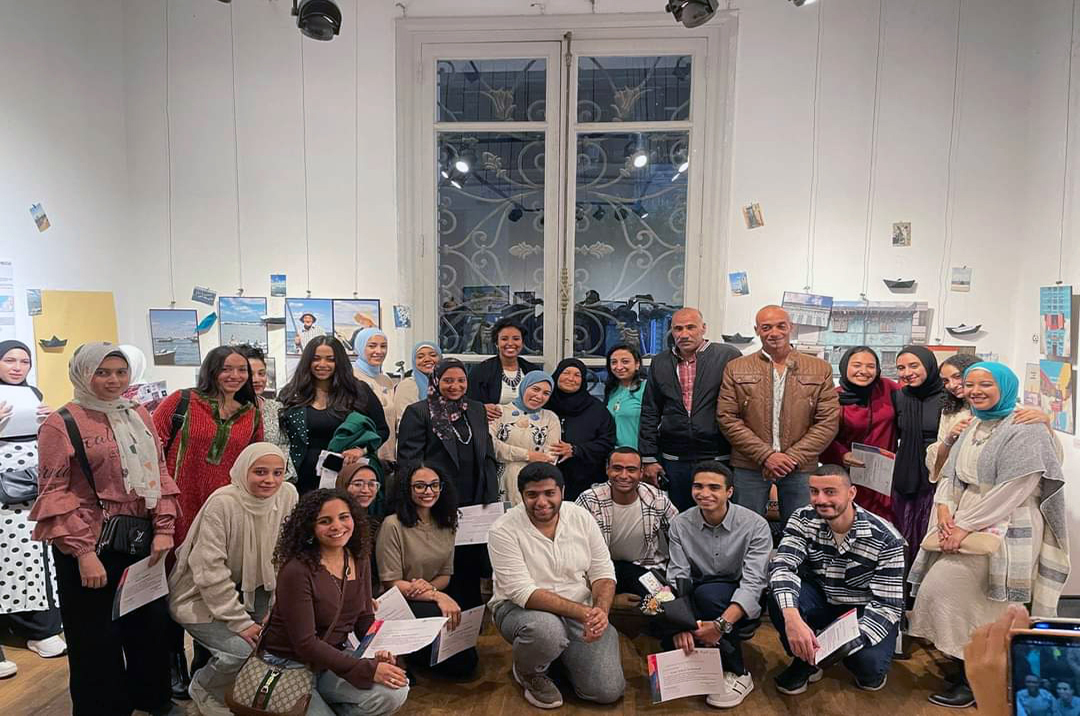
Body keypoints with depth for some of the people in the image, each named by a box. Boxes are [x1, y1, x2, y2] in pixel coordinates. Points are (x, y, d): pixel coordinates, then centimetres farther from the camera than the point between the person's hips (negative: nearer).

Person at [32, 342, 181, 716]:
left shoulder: (138, 414, 7)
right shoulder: (61, 424, -8)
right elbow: (54, 493, -11)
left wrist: (164, 529, 0)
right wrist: (83, 552, -15)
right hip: (92, 545, -5)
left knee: (151, 625, 17)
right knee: (97, 638, 9)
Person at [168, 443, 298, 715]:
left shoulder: (288, 495, -13)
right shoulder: (222, 503, -27)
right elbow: (210, 572, -25)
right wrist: (241, 623, -21)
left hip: (253, 589, 5)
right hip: (201, 596, -5)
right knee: (241, 649, -20)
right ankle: (204, 689, 13)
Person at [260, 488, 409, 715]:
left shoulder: (359, 561, -2)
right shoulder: (296, 571, -22)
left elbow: (365, 618, 6)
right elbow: (305, 643, -23)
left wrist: (379, 652, -15)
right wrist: (368, 669, -27)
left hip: (333, 656, 6)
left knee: (395, 691, -18)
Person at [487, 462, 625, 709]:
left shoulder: (582, 517, -4)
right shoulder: (503, 530, -17)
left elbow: (603, 573, 0)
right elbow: (523, 593, -22)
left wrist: (601, 610, -21)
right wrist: (583, 612, -30)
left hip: (581, 612, 3)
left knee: (609, 690, -12)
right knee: (546, 630, -37)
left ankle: (562, 657, 20)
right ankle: (528, 673, 0)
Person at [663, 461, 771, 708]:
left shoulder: (755, 525, -15)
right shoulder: (680, 524, -6)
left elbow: (752, 583, -23)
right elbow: (678, 578, -14)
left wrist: (721, 624, -38)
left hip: (738, 608, -2)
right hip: (697, 603, 2)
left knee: (708, 592, -34)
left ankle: (738, 674, -14)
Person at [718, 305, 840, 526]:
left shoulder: (820, 369, 6)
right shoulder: (736, 369, 3)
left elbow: (829, 421, 1)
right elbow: (727, 418, -3)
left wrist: (793, 457, -9)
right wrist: (766, 455, -11)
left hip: (800, 467, 1)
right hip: (749, 466, 0)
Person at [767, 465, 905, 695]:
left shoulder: (885, 538, -21)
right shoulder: (803, 519, -16)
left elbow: (888, 604, -21)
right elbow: (782, 566, -29)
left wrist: (854, 640, -39)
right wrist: (792, 618, -48)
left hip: (866, 612, -1)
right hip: (821, 602, 2)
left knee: (870, 667, -30)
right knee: (780, 596, -29)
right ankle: (805, 662, -1)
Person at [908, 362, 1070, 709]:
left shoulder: (1025, 429, -8)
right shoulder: (972, 427, 16)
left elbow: (1014, 489, -16)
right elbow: (951, 473, 15)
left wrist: (966, 526, -18)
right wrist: (944, 506, -6)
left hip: (1006, 527, -7)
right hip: (965, 520, 7)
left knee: (944, 585, -17)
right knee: (938, 585, -6)